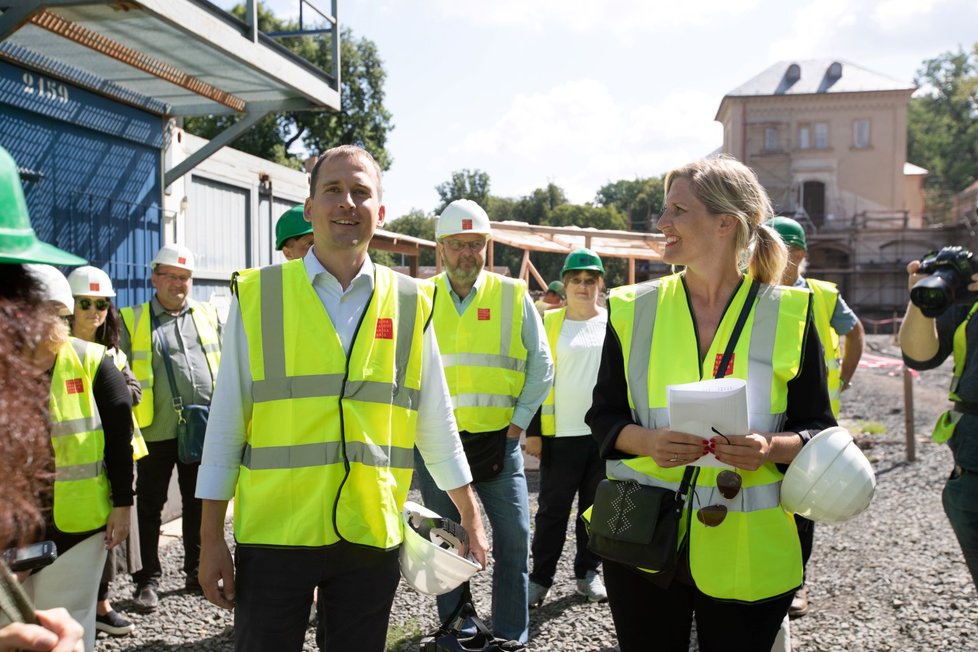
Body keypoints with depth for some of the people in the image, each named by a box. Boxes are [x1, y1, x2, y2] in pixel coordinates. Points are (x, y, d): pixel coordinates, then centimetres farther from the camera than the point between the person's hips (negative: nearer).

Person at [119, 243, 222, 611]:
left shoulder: (208, 316, 13)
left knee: (199, 505, 12)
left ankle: (197, 573, 24)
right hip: (157, 430, -3)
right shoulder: (132, 321, 4)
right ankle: (148, 581, 17)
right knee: (150, 506, 6)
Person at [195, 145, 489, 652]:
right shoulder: (257, 295, -2)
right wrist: (212, 539, 0)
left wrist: (471, 518, 12)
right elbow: (226, 424, 0)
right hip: (273, 535, -1)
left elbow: (436, 425, 10)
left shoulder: (411, 304, 3)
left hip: (372, 535, 2)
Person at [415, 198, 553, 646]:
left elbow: (541, 365, 4)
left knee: (514, 537, 1)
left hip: (498, 439, 0)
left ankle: (512, 636, 18)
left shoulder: (513, 296, 0)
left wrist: (518, 423, -2)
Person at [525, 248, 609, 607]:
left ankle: (588, 572, 24)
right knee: (552, 509, 3)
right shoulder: (549, 323, 2)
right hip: (560, 432, -2)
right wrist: (533, 431, -3)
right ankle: (540, 578, 13)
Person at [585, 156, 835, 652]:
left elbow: (818, 429, 1)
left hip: (747, 551, -1)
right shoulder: (634, 308, 0)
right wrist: (648, 440, -18)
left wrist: (773, 447, -21)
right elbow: (603, 416, 3)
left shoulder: (788, 314, -4)